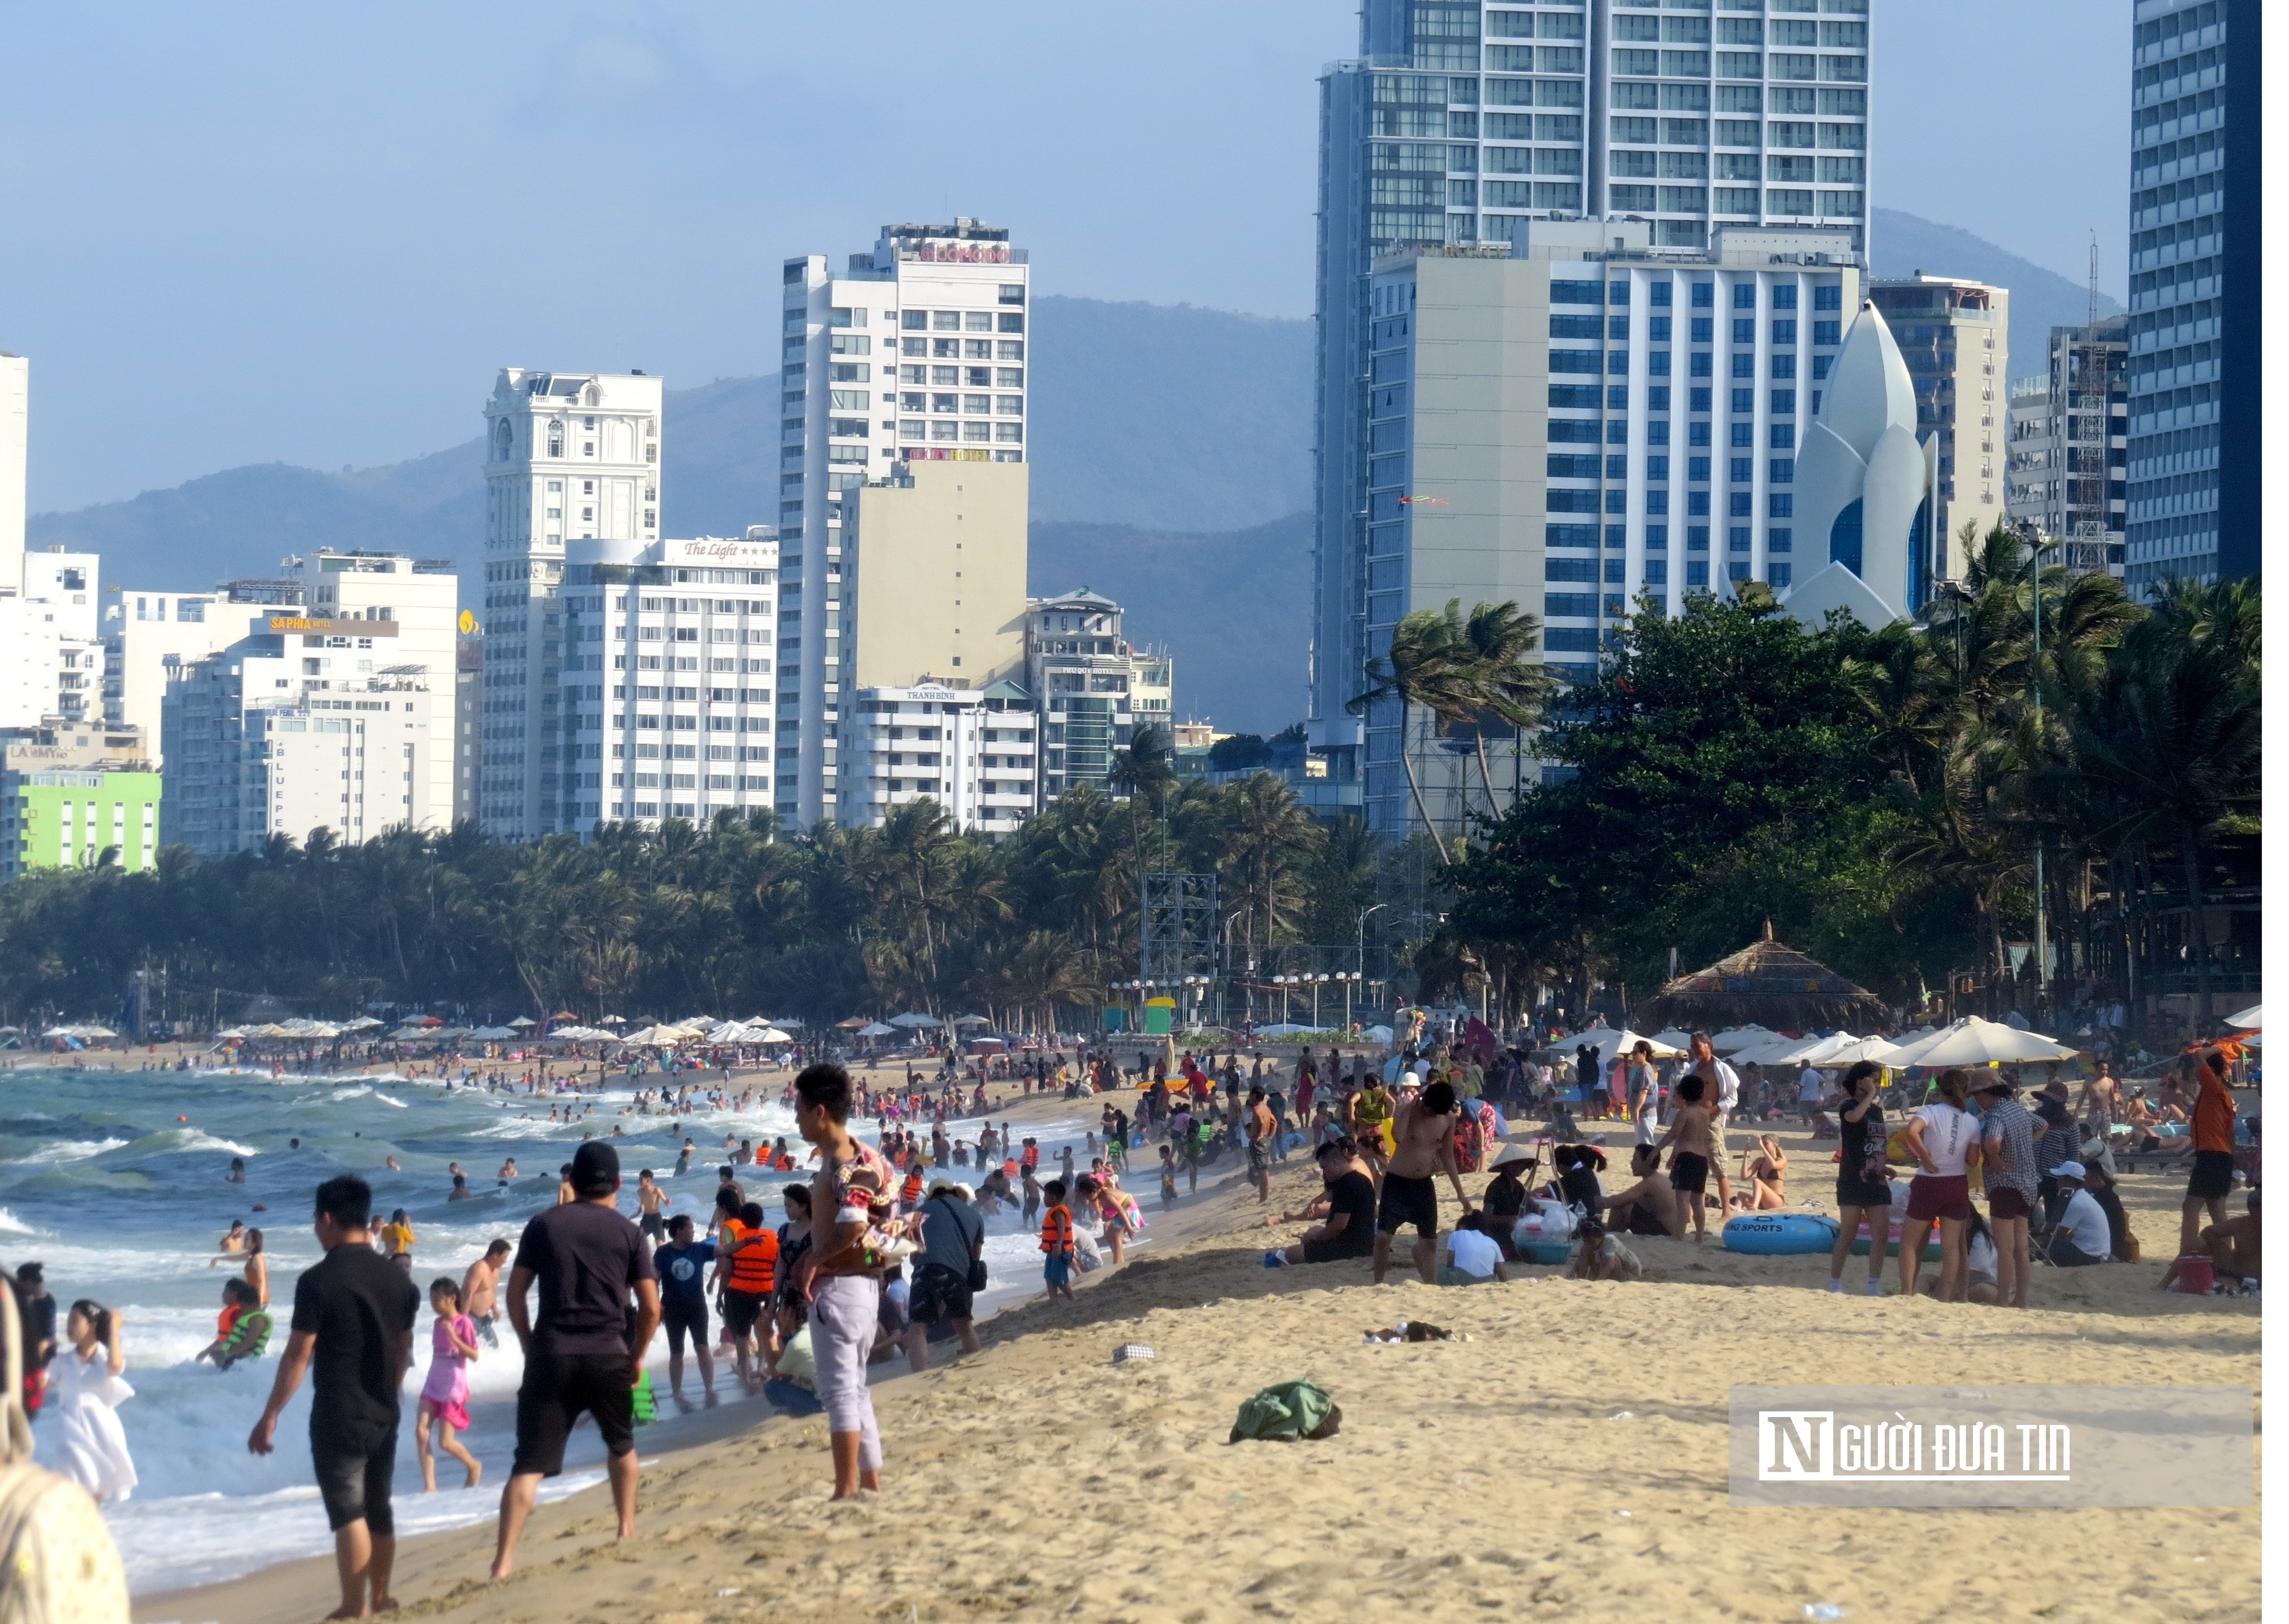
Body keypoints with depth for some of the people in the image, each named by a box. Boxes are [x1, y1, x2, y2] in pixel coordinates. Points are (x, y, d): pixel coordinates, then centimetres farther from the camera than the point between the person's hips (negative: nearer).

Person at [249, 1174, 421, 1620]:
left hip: (338, 1416, -6)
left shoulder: (318, 1281, -13)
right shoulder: (396, 1278, 6)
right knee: (379, 1512, 16)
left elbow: (298, 1355, -13)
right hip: (384, 1416, 6)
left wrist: (270, 1417, -7)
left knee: (349, 1515, -4)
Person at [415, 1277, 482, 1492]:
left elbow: (474, 1355, -14)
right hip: (433, 1386, 6)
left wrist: (455, 1338, -25)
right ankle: (429, 1485, -11)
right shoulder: (438, 1324, 12)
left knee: (445, 1442, -5)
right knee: (421, 1431, -12)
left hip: (454, 1388, -6)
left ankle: (473, 1466, 24)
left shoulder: (464, 1323, -9)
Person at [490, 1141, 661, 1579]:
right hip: (608, 1356, 0)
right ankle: (627, 1528, 36)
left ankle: (504, 1559, -16)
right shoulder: (627, 1233, 4)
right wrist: (637, 1357, 14)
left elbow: (516, 1295, 5)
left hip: (551, 1356, 0)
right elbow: (651, 1308, 1)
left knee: (530, 1463, -5)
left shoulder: (544, 1225, 6)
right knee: (621, 1445, 28)